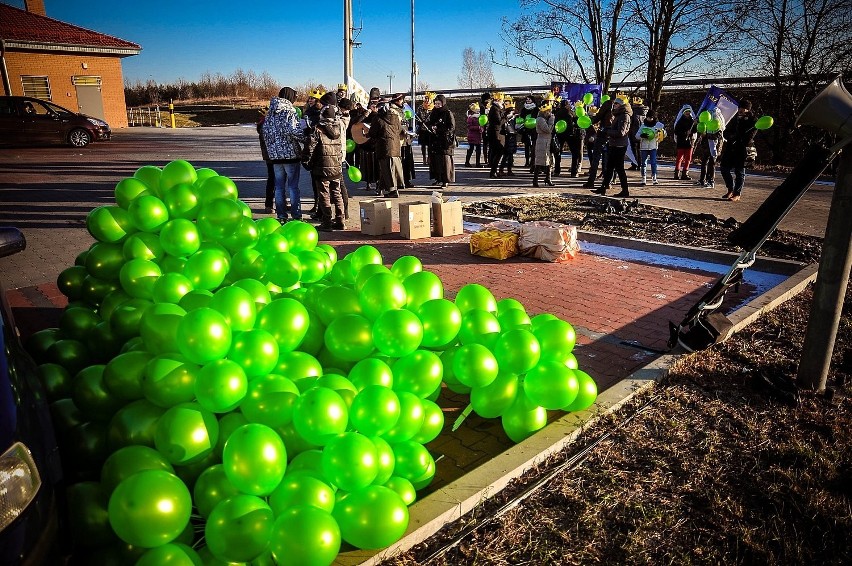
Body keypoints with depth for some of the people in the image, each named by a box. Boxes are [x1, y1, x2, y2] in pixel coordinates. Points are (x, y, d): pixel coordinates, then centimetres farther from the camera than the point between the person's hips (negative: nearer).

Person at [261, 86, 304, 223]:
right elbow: (294, 131, -20)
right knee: (293, 186, 0)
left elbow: (265, 131, 12)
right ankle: (296, 216, 2)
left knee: (279, 186, 10)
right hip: (291, 154, -5)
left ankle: (281, 216, 12)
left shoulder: (270, 113, 10)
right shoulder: (289, 112, -9)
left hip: (275, 155, 5)